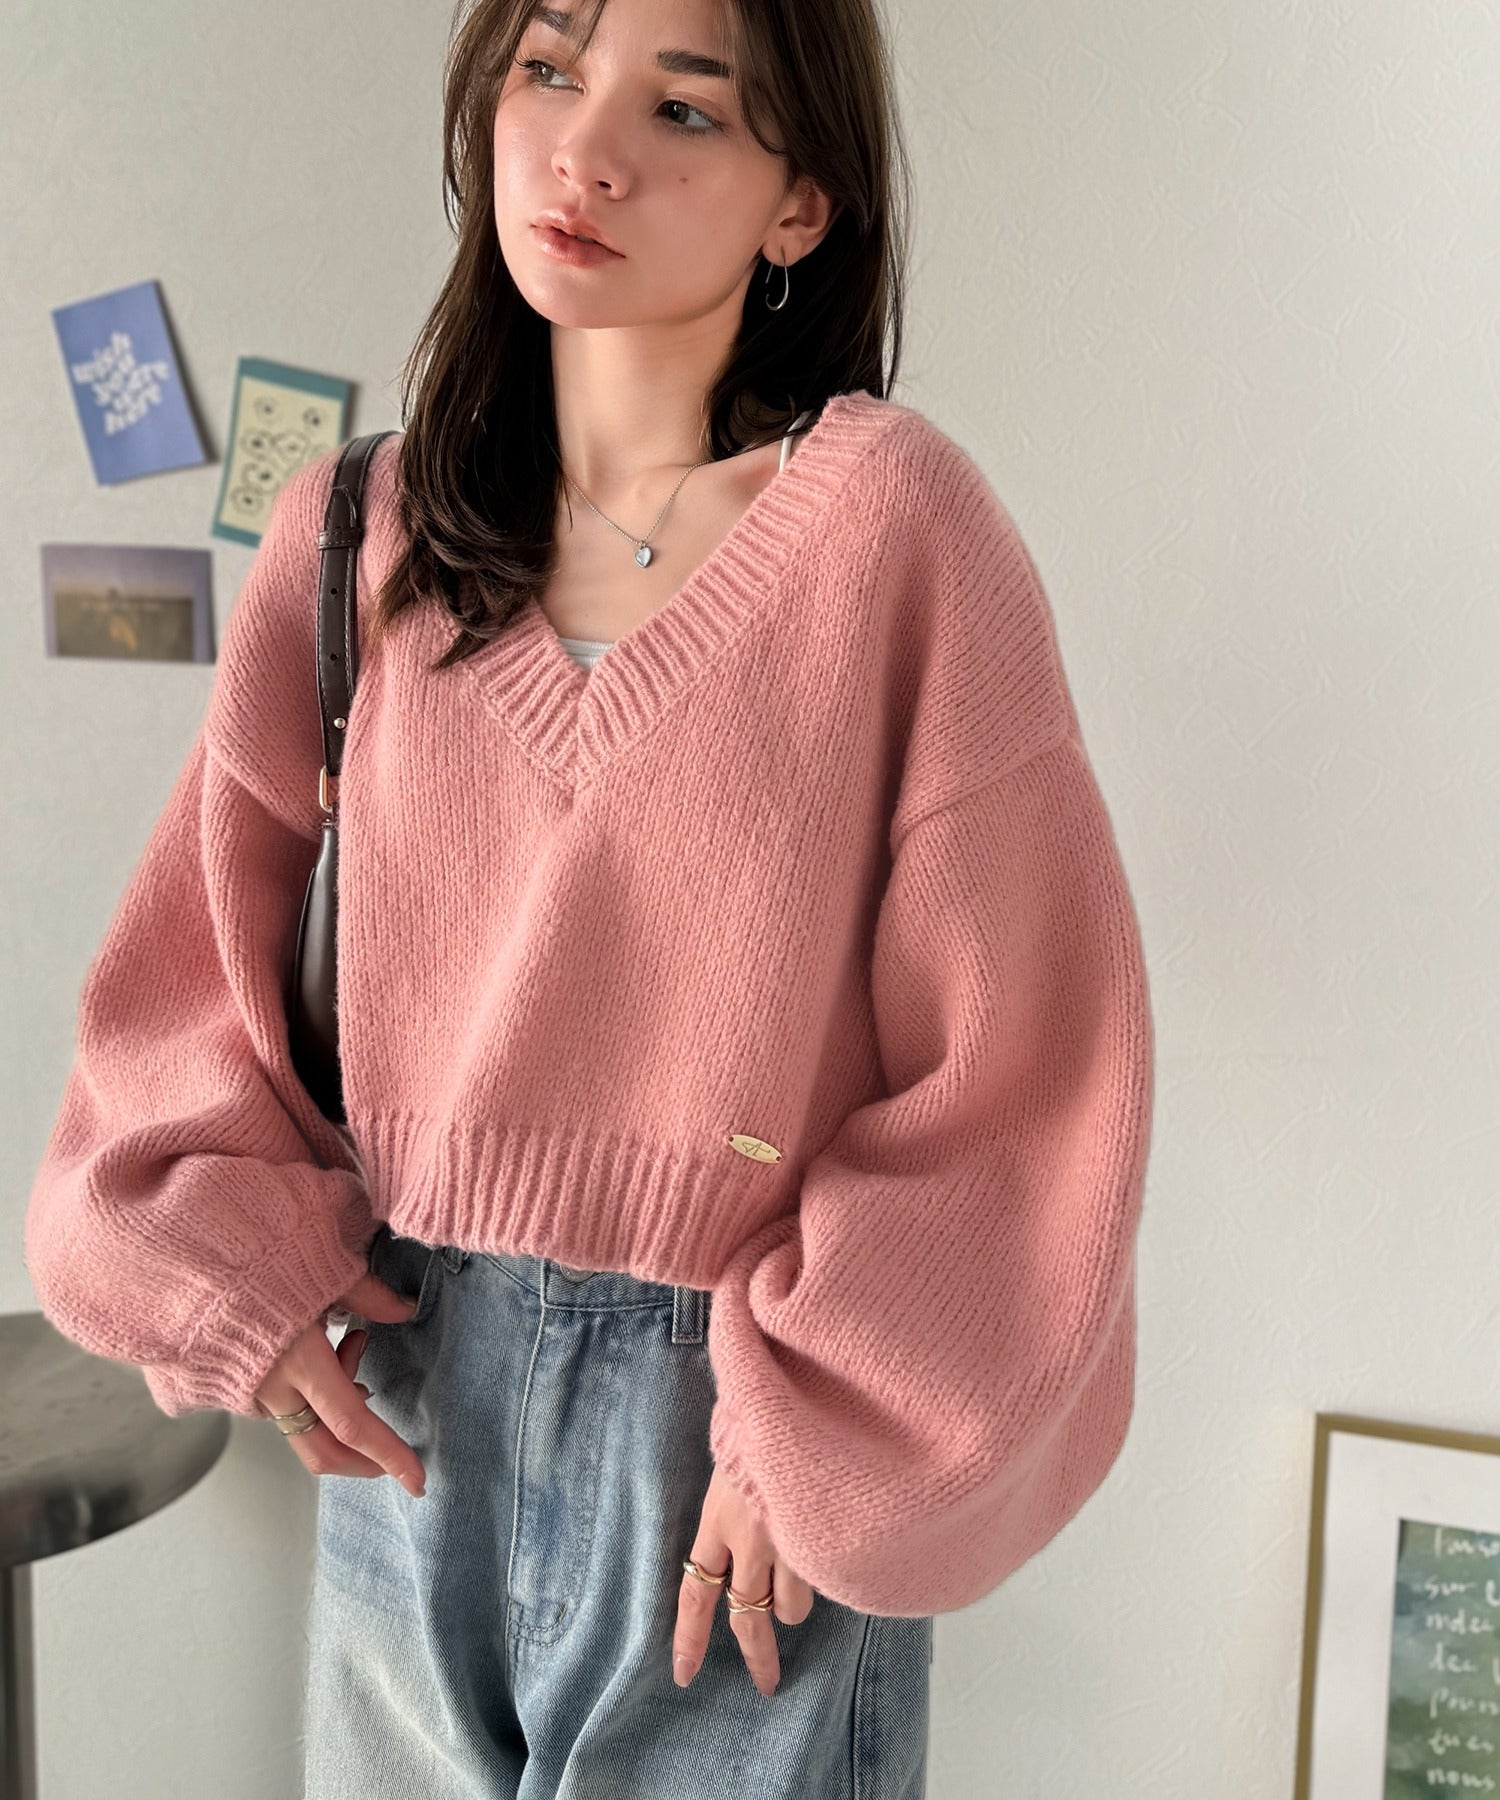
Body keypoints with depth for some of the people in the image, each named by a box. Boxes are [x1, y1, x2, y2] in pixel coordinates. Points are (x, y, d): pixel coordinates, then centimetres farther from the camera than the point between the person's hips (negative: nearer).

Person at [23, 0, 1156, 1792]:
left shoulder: (889, 522, -13)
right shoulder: (357, 537, 0)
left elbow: (1026, 1053, -12)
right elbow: (193, 949, 8)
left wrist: (821, 1426, -12)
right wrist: (234, 1265, -3)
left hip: (742, 1385, -3)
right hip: (402, 1389, 4)